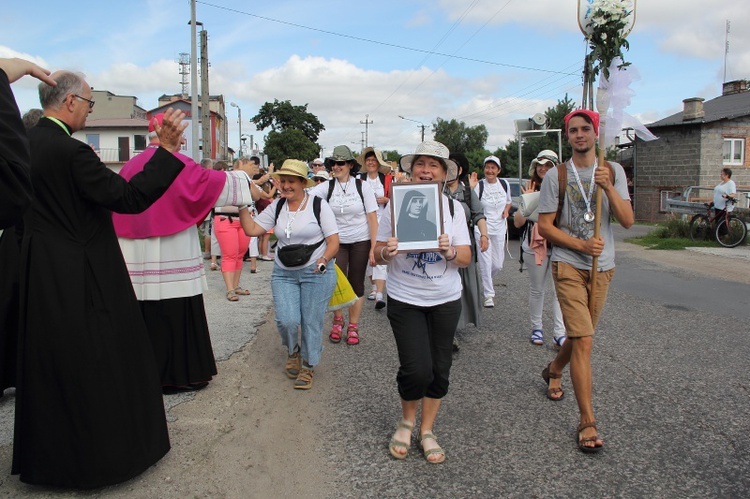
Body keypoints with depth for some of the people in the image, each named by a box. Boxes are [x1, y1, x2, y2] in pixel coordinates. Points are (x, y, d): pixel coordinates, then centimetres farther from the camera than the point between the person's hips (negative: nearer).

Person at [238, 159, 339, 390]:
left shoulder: (318, 205, -5)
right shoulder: (277, 207, 7)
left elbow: (333, 241, -7)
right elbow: (251, 229, 2)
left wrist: (323, 261, -25)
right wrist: (242, 206, -7)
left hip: (316, 273, -3)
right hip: (283, 273, 3)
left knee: (311, 322, 1)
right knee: (287, 321, -8)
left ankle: (307, 367, 24)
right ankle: (293, 352, 26)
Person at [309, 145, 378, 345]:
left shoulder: (362, 186, -5)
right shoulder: (327, 187, -2)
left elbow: (372, 218, -5)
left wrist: (373, 248, -10)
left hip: (361, 242, -1)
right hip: (337, 241, 1)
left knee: (356, 283, 5)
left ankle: (353, 326, 21)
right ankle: (338, 320, 24)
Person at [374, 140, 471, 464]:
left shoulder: (453, 208, 1)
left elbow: (467, 258, -1)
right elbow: (378, 255, 0)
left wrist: (450, 251, -22)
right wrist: (386, 252, -23)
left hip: (445, 300, 3)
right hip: (404, 299, -2)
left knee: (439, 368, 8)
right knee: (417, 369, -8)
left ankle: (427, 431, 29)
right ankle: (407, 421, 23)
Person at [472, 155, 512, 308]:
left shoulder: (504, 184, 5)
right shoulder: (479, 185, -9)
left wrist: (506, 211, 2)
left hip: (499, 228, 4)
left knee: (498, 264, 6)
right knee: (486, 262, -7)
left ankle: (486, 281, 38)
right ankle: (489, 294, 6)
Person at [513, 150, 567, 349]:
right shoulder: (531, 190, 7)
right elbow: (517, 222, 2)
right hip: (535, 246, 1)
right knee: (536, 289, 10)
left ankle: (559, 333, -4)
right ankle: (536, 327, 23)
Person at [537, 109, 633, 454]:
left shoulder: (613, 171, 4)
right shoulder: (556, 176, -3)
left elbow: (628, 221, -5)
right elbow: (545, 226, -4)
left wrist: (608, 187, -19)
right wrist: (582, 245, -16)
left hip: (603, 268, 4)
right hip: (568, 266, -4)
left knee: (580, 334, 17)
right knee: (584, 339, -11)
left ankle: (553, 371, 47)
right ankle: (587, 422, -3)